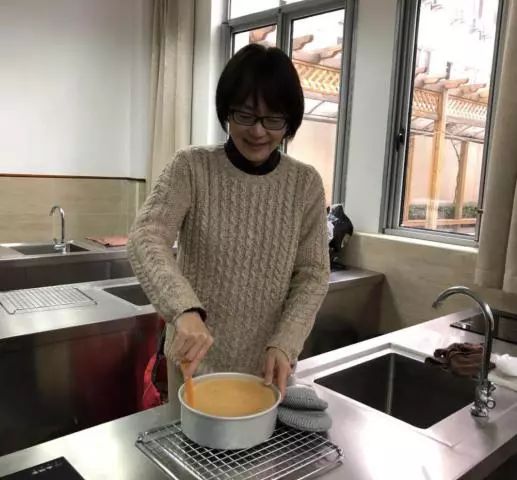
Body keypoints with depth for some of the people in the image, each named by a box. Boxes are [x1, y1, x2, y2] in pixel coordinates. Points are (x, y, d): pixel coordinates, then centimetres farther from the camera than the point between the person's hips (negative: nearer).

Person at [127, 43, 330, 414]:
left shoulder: (306, 183, -5)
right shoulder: (191, 168, -10)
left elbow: (313, 274, -3)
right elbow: (146, 238, -23)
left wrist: (284, 344, -17)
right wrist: (185, 309, -39)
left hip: (269, 361, 2)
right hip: (198, 358, -1)